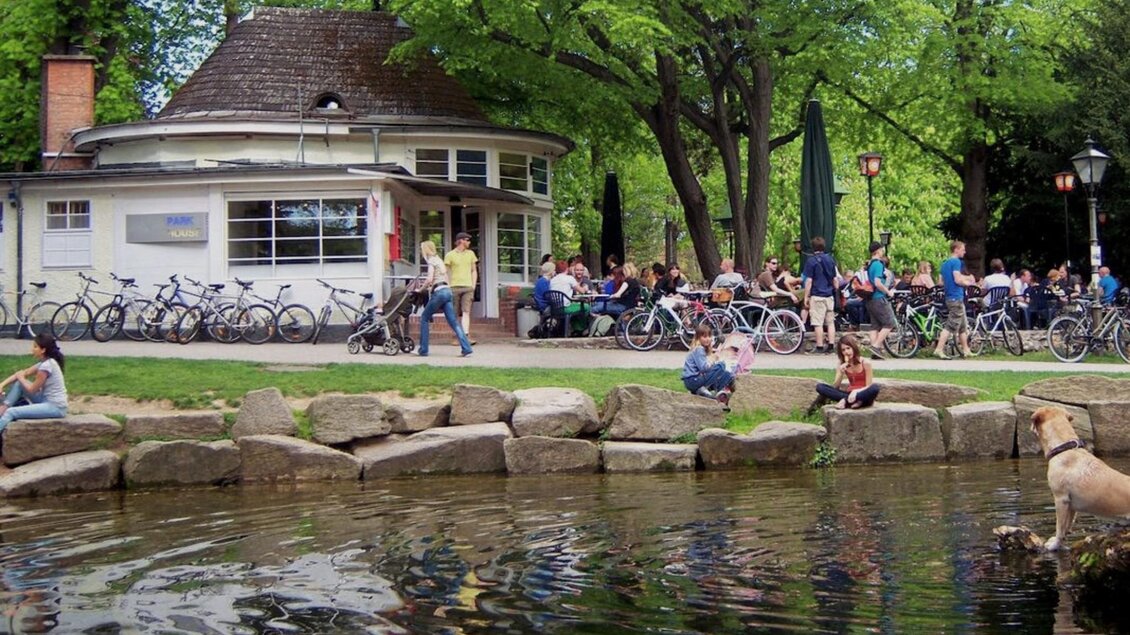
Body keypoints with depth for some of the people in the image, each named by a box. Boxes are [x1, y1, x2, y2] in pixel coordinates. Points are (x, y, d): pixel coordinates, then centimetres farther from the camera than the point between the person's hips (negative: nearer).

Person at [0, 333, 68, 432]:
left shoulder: (47, 366, -20)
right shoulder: (44, 362, 9)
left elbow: (32, 389, -12)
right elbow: (24, 373, 11)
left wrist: (21, 378, 6)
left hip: (55, 407, -10)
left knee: (11, 412, -18)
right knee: (18, 383, 8)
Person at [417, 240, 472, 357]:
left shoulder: (431, 261, -4)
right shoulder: (439, 260, 22)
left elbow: (429, 279, -15)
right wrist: (431, 286, 21)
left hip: (439, 292, -8)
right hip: (448, 291, 8)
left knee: (424, 318, 6)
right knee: (453, 321, 2)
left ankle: (423, 350, 5)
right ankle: (466, 348, -11)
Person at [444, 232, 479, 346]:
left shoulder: (470, 254, 14)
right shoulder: (450, 255, 3)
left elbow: (474, 271, 18)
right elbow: (446, 273, 5)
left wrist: (473, 286, 7)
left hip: (468, 286, 2)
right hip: (454, 287, -2)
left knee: (466, 312, -12)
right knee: (456, 314, 1)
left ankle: (466, 336, -24)